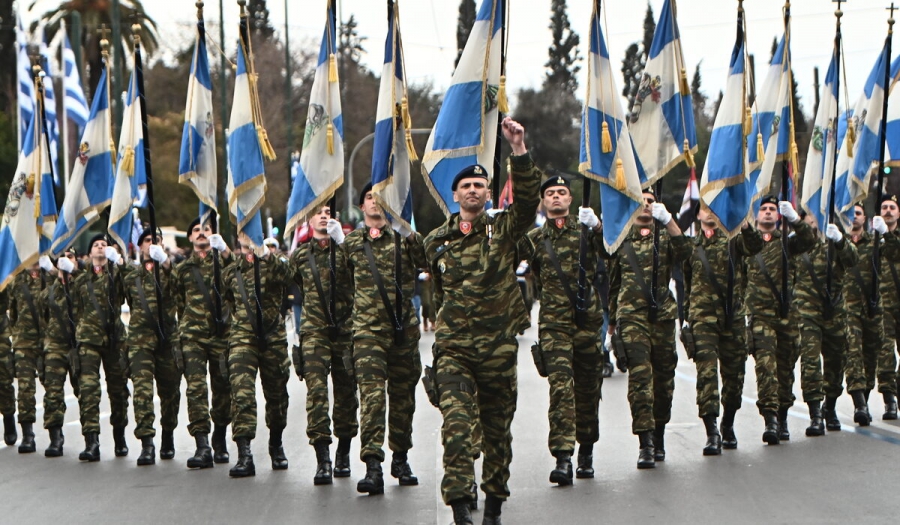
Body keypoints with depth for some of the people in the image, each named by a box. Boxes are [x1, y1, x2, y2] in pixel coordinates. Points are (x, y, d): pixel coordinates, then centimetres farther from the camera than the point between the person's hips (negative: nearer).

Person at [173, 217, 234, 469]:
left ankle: (220, 441, 23)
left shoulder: (223, 260, 9)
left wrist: (226, 251, -20)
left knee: (223, 387, 6)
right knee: (196, 388, -12)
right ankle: (202, 446, -19)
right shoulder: (182, 268, 14)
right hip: (193, 335, 0)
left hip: (222, 334, 0)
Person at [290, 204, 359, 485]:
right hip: (314, 330, 0)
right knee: (316, 390, -12)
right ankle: (322, 458, -15)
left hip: (345, 328, 0)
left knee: (346, 391, 6)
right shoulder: (300, 255, 12)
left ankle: (343, 454, 20)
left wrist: (341, 240, -16)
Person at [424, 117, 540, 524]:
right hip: (453, 349, 0)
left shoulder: (503, 229, 3)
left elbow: (527, 199, -15)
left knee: (497, 427, 9)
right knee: (457, 422, -15)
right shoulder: (437, 241, 10)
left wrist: (519, 150, -26)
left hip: (499, 348, 0)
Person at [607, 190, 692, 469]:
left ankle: (659, 437, 22)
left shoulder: (665, 236, 11)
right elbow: (612, 283, 18)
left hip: (663, 317, 2)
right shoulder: (621, 239, 12)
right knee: (640, 375, -14)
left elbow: (684, 252, -12)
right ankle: (646, 444, -19)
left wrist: (667, 219, -22)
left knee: (664, 377, 7)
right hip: (631, 317, -2)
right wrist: (611, 323, 18)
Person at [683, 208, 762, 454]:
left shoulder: (733, 240, 9)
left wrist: (745, 224, -32)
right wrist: (686, 316, 10)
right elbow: (685, 283, 17)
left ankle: (728, 425, 25)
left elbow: (754, 246, -14)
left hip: (733, 317, 1)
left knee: (734, 372, 7)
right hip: (703, 316, -1)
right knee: (706, 370, -13)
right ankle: (711, 431, -18)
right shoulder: (691, 246, 13)